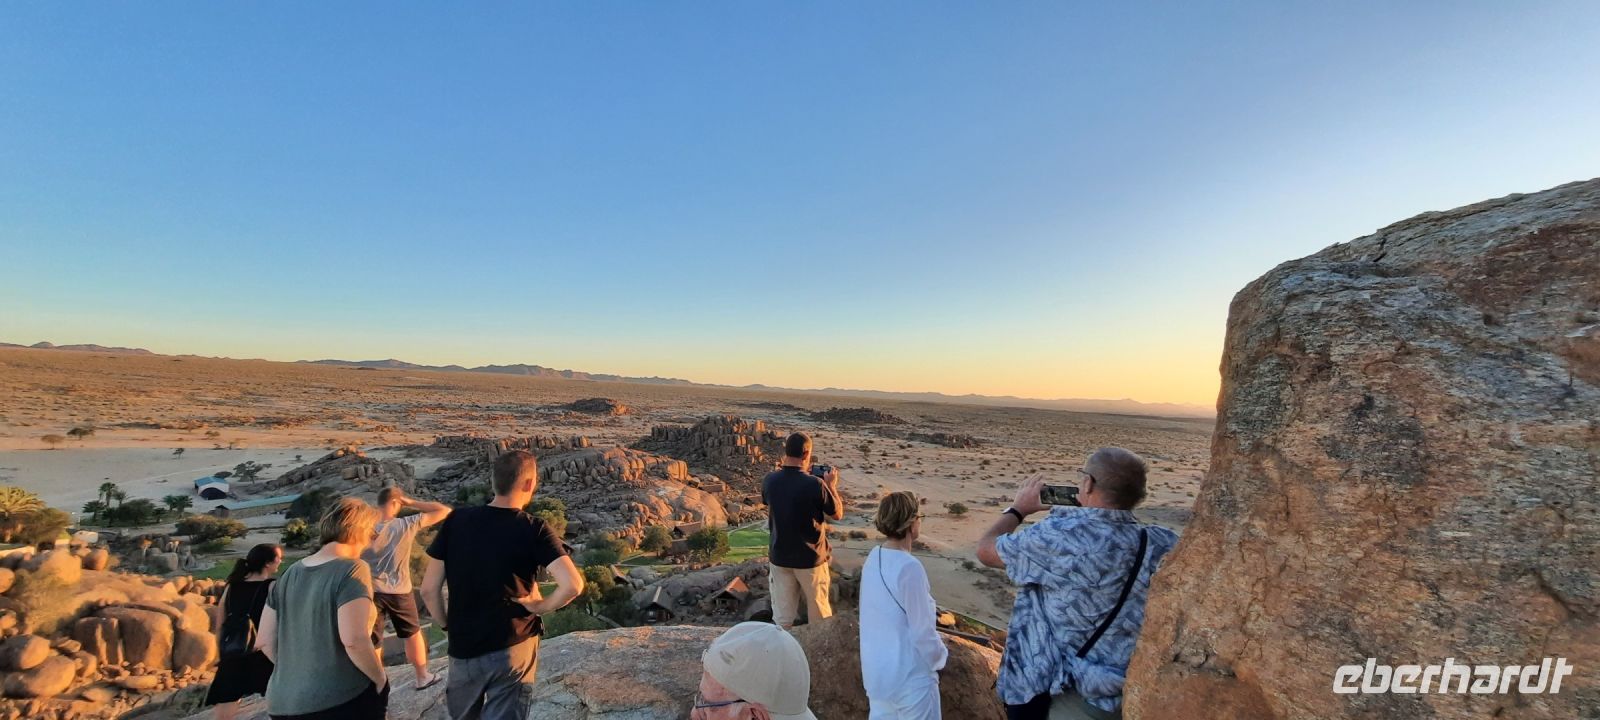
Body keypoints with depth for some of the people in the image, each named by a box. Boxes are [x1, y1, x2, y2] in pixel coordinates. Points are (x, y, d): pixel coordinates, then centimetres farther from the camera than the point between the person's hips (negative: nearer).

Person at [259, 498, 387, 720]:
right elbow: (354, 640, -23)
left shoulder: (289, 575, 6)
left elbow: (266, 642, 9)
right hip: (342, 700, -6)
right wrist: (380, 679, -9)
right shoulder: (352, 570, -15)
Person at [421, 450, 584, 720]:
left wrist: (448, 625, 11)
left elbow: (429, 590, -4)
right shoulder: (533, 530, -17)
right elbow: (572, 585, -27)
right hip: (514, 649, -3)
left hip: (463, 649, 4)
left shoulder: (455, 521, -8)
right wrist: (541, 607, -9)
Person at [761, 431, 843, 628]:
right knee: (820, 615, 19)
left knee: (782, 618, 13)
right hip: (810, 559, -3)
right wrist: (831, 486, 4)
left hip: (779, 558, 3)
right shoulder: (815, 484, -22)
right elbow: (837, 514, -8)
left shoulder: (769, 481, -10)